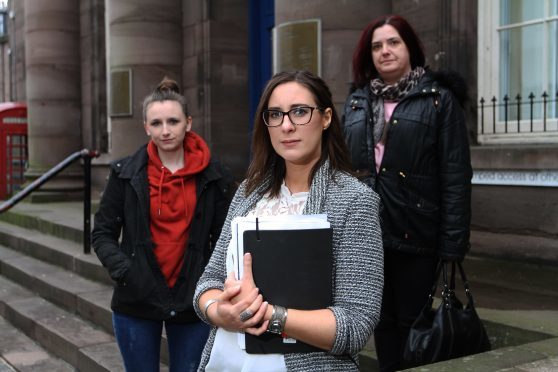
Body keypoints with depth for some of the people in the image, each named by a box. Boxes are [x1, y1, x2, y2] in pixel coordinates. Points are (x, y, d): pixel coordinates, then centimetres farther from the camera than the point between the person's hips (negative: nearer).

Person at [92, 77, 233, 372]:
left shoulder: (212, 177, 0)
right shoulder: (126, 173, 0)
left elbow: (223, 238, 3)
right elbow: (103, 233, 2)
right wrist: (123, 270, -13)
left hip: (192, 303, 0)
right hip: (136, 303, 0)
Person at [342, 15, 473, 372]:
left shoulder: (439, 99, -3)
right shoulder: (356, 103, 11)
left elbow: (456, 177, -8)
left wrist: (453, 245, -13)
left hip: (416, 235, -4)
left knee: (414, 322, 8)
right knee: (383, 321, 15)